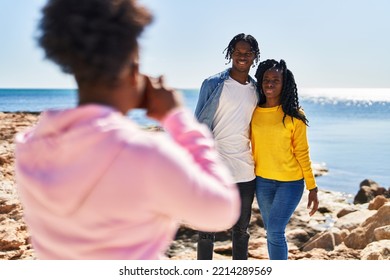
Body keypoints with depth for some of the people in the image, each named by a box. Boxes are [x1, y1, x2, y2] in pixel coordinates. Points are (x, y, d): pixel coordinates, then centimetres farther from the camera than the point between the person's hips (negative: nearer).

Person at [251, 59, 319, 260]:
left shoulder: (294, 116, -9)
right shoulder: (254, 112, 1)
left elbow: (302, 153, -6)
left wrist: (312, 188, -5)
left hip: (290, 182, -4)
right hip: (262, 181, 4)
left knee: (275, 232, -11)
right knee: (272, 232, 12)